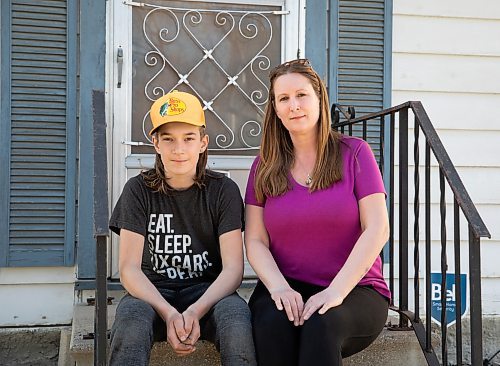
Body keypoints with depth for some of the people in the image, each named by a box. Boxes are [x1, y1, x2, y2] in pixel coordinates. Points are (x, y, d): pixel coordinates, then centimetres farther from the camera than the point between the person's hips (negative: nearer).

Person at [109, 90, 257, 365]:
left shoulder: (223, 190, -1)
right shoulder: (139, 190, -1)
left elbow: (233, 268, -7)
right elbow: (129, 268, -8)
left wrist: (195, 312, -26)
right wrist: (168, 313, -26)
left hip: (207, 290, 0)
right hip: (152, 291, 0)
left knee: (237, 315, -33)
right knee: (131, 320, -35)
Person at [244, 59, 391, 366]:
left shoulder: (354, 153, 1)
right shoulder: (265, 166, 9)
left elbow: (377, 230, -7)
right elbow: (256, 241, 3)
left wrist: (336, 291, -19)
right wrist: (280, 287, -17)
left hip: (354, 290, -2)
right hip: (287, 287, 2)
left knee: (321, 324, -35)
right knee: (272, 323, -31)